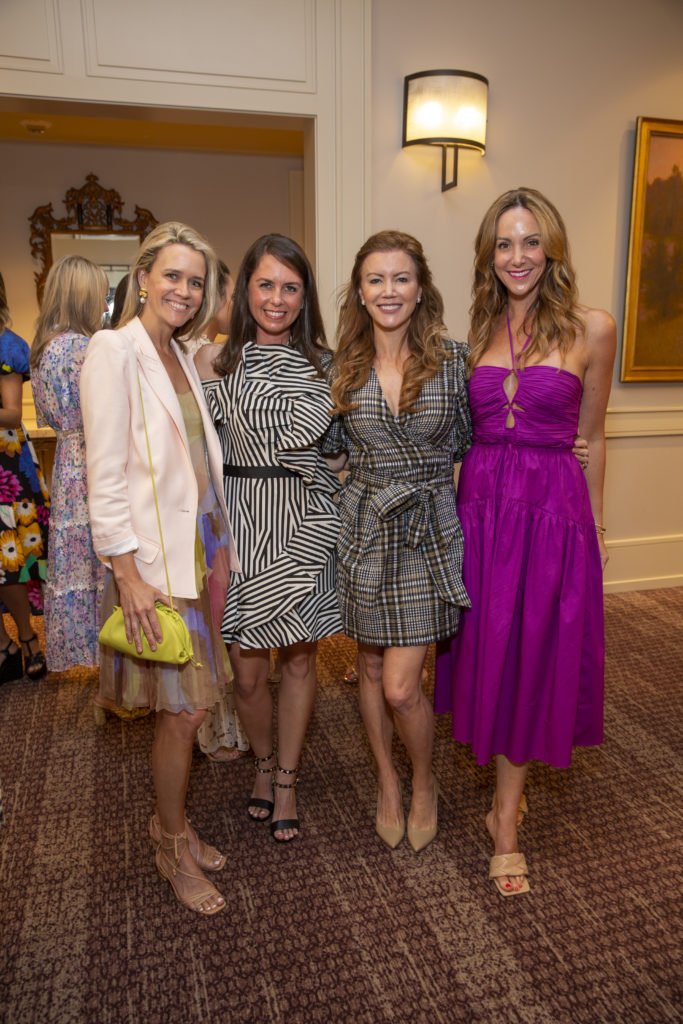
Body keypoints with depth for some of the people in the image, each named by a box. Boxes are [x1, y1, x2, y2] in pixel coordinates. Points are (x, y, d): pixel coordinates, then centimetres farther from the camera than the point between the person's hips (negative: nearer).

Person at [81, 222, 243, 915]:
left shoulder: (180, 357, 15)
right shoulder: (113, 350, -10)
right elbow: (105, 476, -15)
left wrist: (219, 547, 12)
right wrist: (128, 576, -18)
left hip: (200, 545, 7)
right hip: (154, 557, -7)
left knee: (186, 703, 13)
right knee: (184, 708, 1)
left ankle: (171, 823, 35)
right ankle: (173, 846, 25)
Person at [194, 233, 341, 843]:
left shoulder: (322, 362, 6)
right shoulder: (219, 360, 1)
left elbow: (304, 435, -2)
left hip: (305, 522, 1)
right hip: (240, 521, -1)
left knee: (299, 656, 11)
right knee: (248, 669, 5)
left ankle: (287, 781, 31)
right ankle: (264, 761, 36)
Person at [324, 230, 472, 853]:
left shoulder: (453, 357, -4)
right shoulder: (343, 367, 1)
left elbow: (466, 441, 6)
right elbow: (334, 445, 10)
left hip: (427, 530, -2)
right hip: (364, 527, 3)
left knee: (401, 685, -3)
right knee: (372, 667, 15)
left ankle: (425, 786, 29)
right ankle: (388, 784, 39)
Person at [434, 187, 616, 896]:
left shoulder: (590, 329, -2)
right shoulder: (476, 332, 8)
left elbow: (589, 437, 5)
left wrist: (593, 525, 8)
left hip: (554, 509, -3)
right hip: (480, 506, 3)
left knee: (536, 657, 5)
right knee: (488, 651, 11)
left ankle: (505, 818, 22)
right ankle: (508, 801, 35)